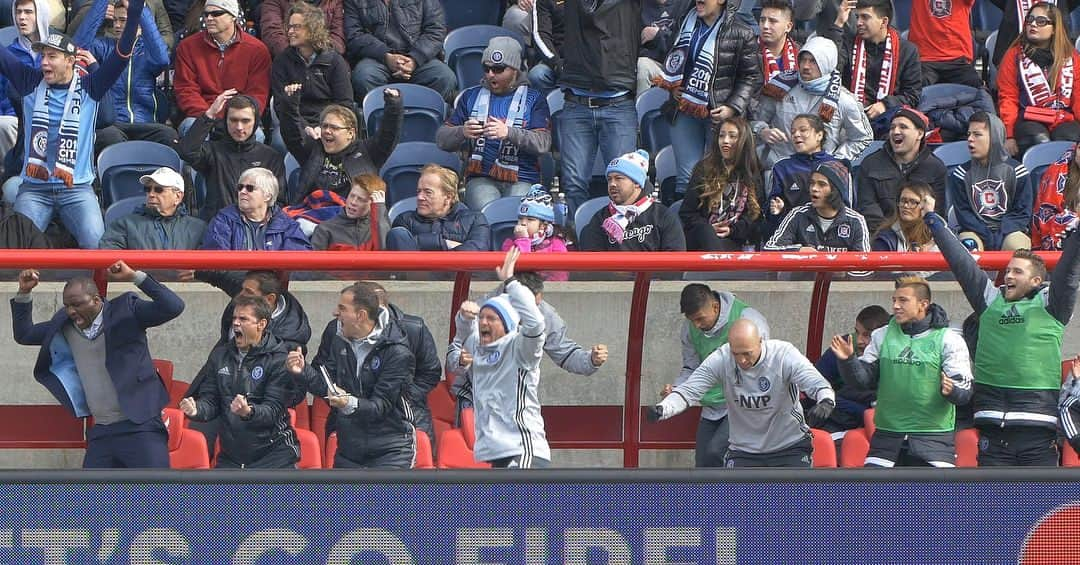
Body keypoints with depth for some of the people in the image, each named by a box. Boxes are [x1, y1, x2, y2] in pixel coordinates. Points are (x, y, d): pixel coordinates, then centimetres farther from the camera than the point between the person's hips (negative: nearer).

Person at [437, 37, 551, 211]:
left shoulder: (533, 99, 11)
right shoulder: (471, 96, 19)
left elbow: (544, 143, -4)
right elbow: (441, 138, 15)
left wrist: (509, 133, -19)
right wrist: (462, 132, -8)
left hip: (522, 181, -1)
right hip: (481, 179, 1)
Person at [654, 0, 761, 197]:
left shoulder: (740, 33, -6)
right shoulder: (687, 23, 11)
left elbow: (752, 77, -3)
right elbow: (674, 59, 28)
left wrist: (733, 108, -14)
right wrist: (673, 86, 11)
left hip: (718, 113, -4)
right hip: (685, 111, 5)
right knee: (687, 176, 3)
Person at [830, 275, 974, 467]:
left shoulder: (948, 339, -4)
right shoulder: (882, 336, 7)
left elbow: (964, 391, -7)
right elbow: (863, 377, 6)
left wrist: (951, 390, -30)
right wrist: (848, 360, -14)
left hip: (933, 441, -3)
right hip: (888, 435, 3)